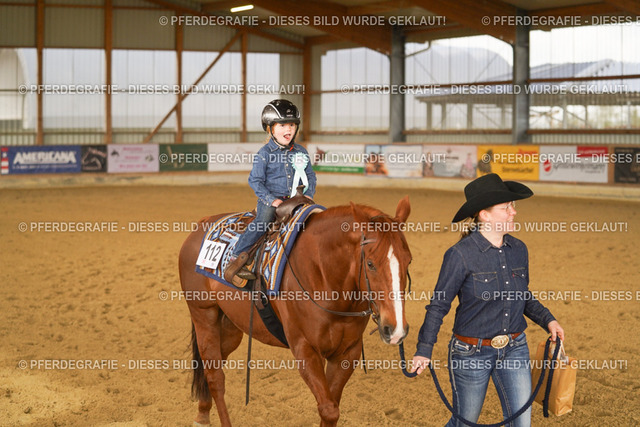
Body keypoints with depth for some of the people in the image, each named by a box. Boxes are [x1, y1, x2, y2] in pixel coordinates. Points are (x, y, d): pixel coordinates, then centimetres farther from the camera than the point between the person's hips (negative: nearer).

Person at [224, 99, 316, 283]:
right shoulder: (265, 153, -3)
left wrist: (309, 195, 2)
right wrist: (271, 199, -13)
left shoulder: (300, 152, 11)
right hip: (270, 200, -5)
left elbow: (310, 176, 19)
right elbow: (255, 180, -3)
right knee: (262, 222, -29)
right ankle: (237, 258, -30)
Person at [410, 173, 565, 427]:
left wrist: (547, 320, 1)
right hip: (472, 353, -5)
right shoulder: (461, 255, -16)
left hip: (514, 349, 5)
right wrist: (424, 350, -15)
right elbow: (439, 305, -10)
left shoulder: (518, 250, 1)